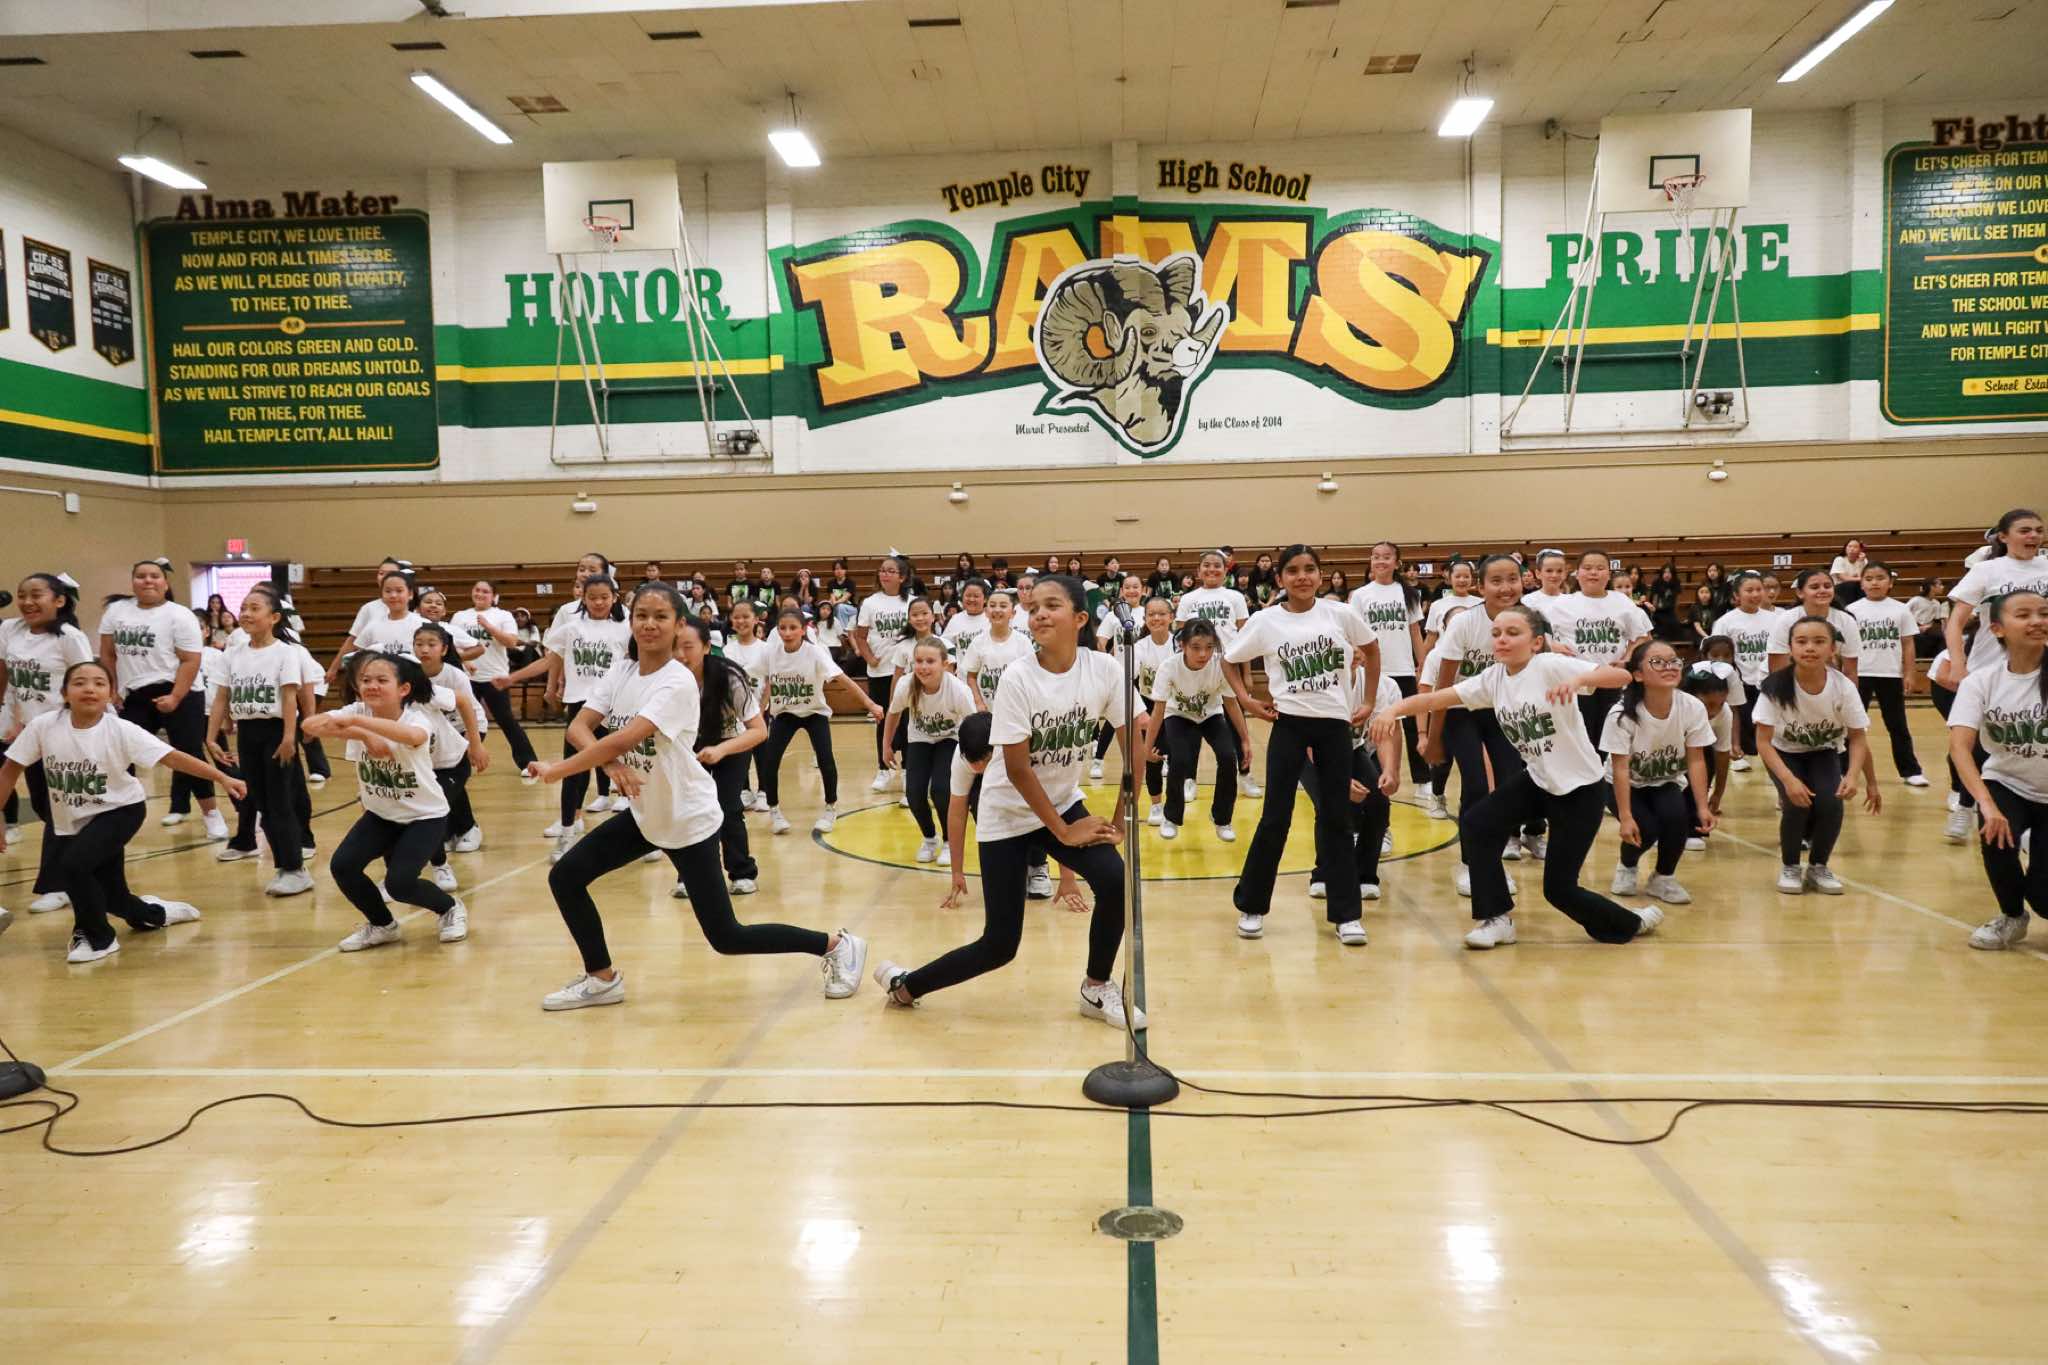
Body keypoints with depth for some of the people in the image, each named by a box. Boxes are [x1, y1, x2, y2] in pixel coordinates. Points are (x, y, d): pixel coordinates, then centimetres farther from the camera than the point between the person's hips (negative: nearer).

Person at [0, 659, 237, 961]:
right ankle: (154, 913, 44)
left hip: (119, 811, -3)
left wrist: (222, 778, -37)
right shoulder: (44, 726, -16)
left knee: (73, 864, -26)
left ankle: (98, 937, -2)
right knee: (111, 895, 7)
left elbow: (172, 758, -28)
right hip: (69, 819, 4)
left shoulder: (121, 730, -22)